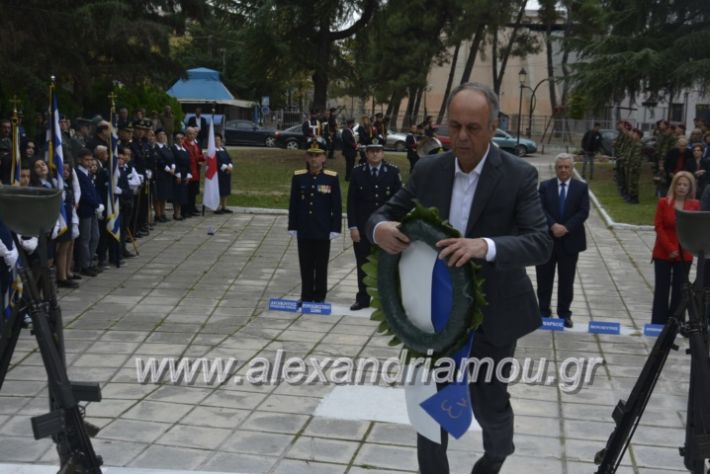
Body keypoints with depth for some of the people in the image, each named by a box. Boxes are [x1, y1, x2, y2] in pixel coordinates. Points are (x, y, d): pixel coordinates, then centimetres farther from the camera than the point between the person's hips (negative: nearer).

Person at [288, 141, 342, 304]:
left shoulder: (332, 178, -2)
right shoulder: (298, 177, 3)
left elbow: (337, 206, -1)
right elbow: (293, 204, 6)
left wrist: (335, 228, -5)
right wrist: (293, 227, 3)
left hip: (323, 231, -2)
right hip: (304, 231, 2)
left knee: (321, 266, 6)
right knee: (306, 266, 8)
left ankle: (320, 298, 16)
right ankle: (306, 297, 18)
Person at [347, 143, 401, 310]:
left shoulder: (393, 172, 1)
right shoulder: (357, 172, 3)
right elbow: (351, 201, 2)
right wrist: (353, 226, -5)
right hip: (362, 227, 1)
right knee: (363, 265, 7)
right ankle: (363, 299, 16)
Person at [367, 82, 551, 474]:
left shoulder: (519, 175, -13)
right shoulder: (427, 170, -2)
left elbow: (541, 243, -22)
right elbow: (384, 213, 1)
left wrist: (486, 246, -41)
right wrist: (381, 228, -25)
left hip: (492, 314, -2)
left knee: (489, 401, 15)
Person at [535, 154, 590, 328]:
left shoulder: (581, 187, 3)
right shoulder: (545, 186, 4)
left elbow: (583, 212, -5)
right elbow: (541, 209, -5)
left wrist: (566, 228, -16)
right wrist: (553, 226, -20)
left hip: (570, 240, 0)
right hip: (547, 239, 0)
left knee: (566, 280, 6)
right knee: (544, 278, 5)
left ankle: (564, 313, 16)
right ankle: (543, 312, 16)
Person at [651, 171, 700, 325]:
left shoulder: (695, 205, 1)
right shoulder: (663, 202, -3)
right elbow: (659, 227, -6)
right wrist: (670, 248, -15)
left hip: (684, 254, 1)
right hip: (663, 253, -1)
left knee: (679, 289, 7)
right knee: (662, 289, 5)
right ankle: (658, 323, 12)